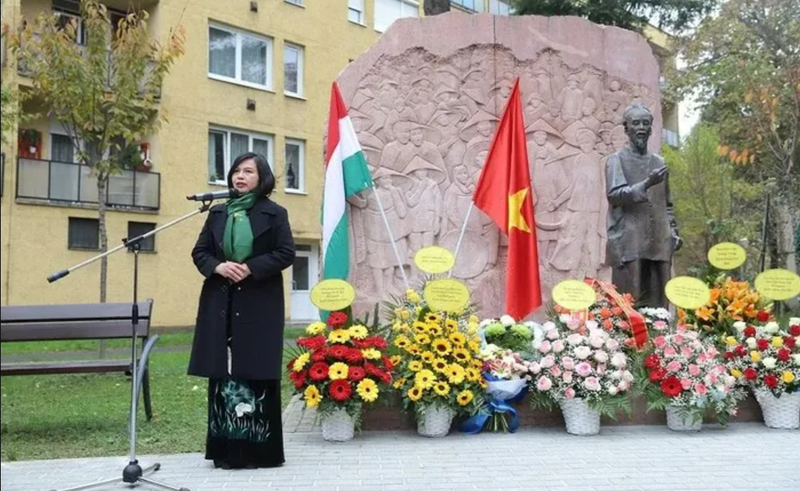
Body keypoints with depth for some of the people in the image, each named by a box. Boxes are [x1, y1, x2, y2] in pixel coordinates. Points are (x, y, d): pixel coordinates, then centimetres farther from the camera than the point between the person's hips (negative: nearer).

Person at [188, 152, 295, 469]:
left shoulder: (274, 213, 2)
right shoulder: (217, 213, 14)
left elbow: (286, 254, -5)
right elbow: (199, 252, 12)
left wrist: (250, 268, -15)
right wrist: (218, 267, -9)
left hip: (259, 305, -4)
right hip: (220, 303, 4)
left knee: (257, 373, -4)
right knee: (223, 374, 3)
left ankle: (259, 450, 6)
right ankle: (227, 450, 12)